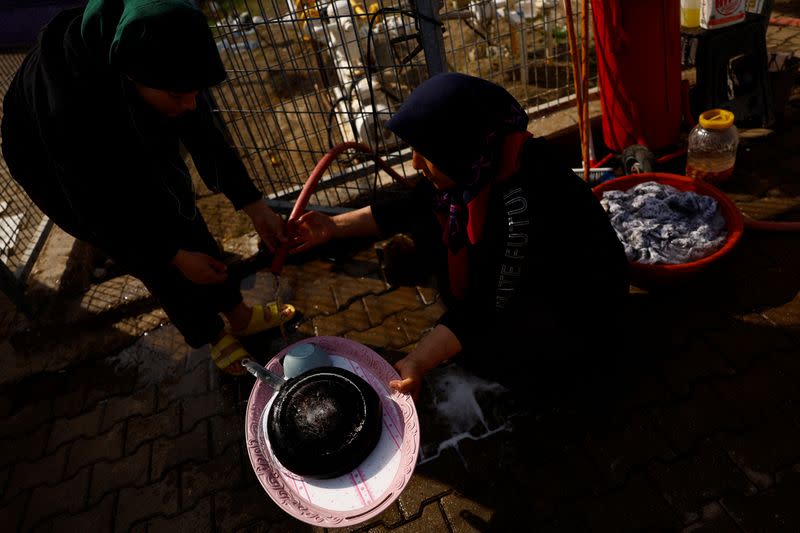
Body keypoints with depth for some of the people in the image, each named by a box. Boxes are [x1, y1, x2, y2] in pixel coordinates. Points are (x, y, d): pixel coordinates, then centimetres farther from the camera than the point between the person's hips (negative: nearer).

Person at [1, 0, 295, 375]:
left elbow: (204, 136, -15)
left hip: (136, 146, 5)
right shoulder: (69, 109, -42)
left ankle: (238, 316, 28)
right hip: (60, 167, -4)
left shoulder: (155, 61, -29)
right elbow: (96, 206, -29)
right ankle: (211, 337, 24)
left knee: (187, 223, 9)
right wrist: (176, 257, -24)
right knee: (151, 259, 2)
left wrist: (254, 206, -16)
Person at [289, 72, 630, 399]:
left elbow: (492, 307, -32)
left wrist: (416, 365, -34)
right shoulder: (482, 158, -16)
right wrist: (335, 227, -6)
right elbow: (410, 206, -3)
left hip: (579, 300, -7)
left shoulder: (520, 204, -39)